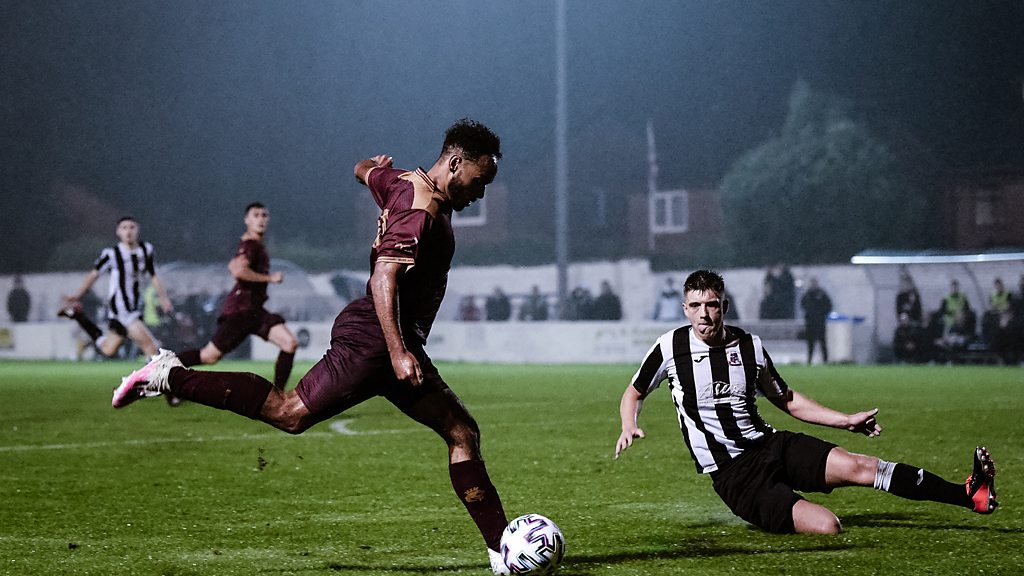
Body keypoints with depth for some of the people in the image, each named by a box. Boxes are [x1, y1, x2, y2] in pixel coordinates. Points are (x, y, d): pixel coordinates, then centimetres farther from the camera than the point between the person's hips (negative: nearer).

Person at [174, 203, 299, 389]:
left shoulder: (258, 244, 17)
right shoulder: (249, 245, -13)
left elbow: (233, 266, 32)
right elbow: (238, 270, -32)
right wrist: (270, 278, -22)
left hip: (255, 310, 9)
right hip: (239, 310, -9)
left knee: (290, 343, -8)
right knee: (209, 356, -4)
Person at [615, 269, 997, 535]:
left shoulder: (748, 345, 4)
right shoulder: (671, 346, -5)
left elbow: (787, 400, 18)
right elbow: (634, 393, 11)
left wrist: (845, 421, 10)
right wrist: (629, 427, -10)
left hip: (772, 446, 4)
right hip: (733, 473, -4)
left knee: (856, 465, -18)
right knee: (826, 527, -28)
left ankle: (970, 495, -18)